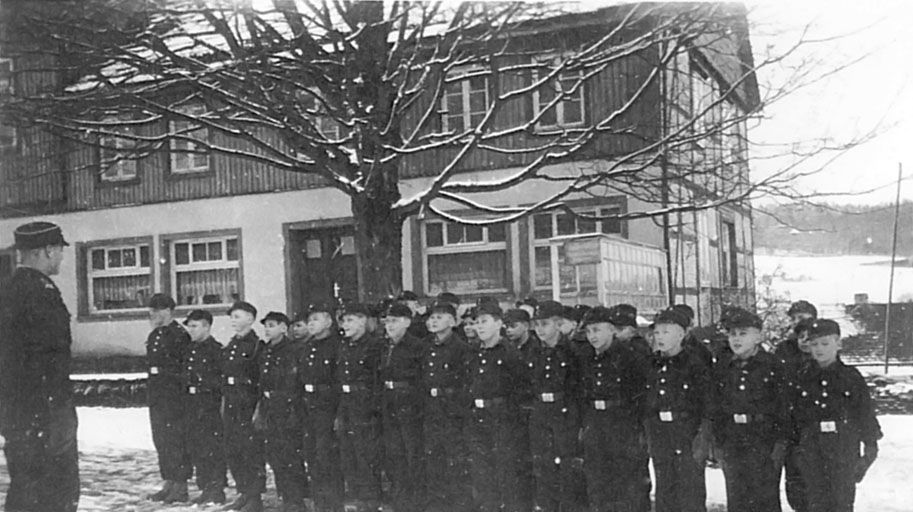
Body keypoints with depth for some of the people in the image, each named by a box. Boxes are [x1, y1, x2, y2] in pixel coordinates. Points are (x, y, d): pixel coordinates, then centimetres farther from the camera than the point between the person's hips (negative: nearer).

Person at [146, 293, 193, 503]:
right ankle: (169, 483, 21)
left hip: (175, 396, -9)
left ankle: (180, 487, 2)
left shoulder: (180, 335, -12)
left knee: (176, 440, -5)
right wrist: (151, 391, 17)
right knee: (161, 440, 12)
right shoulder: (153, 336, 15)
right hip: (156, 397, 9)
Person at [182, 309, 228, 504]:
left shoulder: (216, 350, -9)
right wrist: (186, 378, 6)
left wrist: (202, 379, -19)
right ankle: (205, 488, 18)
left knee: (212, 449, -4)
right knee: (196, 449, 10)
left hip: (210, 405, -8)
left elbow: (223, 379, -13)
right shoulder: (190, 350, 16)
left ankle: (217, 490, 4)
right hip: (192, 405, 8)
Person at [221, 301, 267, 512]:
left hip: (249, 403, -8)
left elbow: (263, 380, -13)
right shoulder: (231, 346, 14)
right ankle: (243, 493, 23)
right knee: (232, 451, 12)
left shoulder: (257, 346, -10)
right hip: (231, 403, 8)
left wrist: (258, 407, -16)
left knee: (253, 450, -3)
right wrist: (224, 402, 15)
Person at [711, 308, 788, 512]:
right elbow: (716, 407, 10)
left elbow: (783, 404, -5)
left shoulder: (772, 365, -4)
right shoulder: (721, 367, 7)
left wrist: (781, 442, -9)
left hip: (764, 440, -3)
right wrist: (718, 443, 7)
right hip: (732, 440, 4)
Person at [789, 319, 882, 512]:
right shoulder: (802, 377, 4)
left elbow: (866, 412, 3)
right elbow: (793, 413, 6)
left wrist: (870, 444, 2)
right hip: (811, 448, 2)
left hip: (844, 447, -2)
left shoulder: (851, 377, -1)